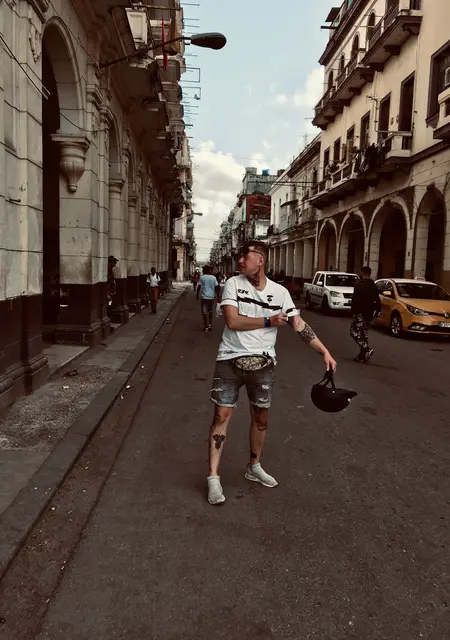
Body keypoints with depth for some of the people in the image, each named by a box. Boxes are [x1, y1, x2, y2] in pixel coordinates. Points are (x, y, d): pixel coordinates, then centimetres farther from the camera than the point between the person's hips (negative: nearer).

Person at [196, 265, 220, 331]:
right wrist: (218, 297, 7)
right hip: (211, 297, 3)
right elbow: (217, 287, 1)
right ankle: (210, 324, 18)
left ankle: (206, 327, 1)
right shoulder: (213, 277, 1)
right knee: (210, 311, 19)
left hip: (204, 297, -3)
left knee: (204, 312, 2)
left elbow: (199, 287, -4)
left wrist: (197, 295, 7)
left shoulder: (202, 277, -5)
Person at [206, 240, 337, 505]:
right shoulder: (233, 284, -6)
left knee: (261, 417, 13)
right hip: (231, 359, -2)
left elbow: (300, 324, -1)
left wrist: (325, 352, -7)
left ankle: (255, 467, 34)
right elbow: (233, 321, -16)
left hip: (263, 362, 2)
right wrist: (269, 320, -18)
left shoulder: (280, 292, -1)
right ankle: (213, 477, 6)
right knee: (222, 415, -2)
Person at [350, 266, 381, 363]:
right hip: (369, 312, 8)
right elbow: (377, 300, 16)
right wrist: (377, 310, 20)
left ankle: (367, 349, -15)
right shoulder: (373, 285, 14)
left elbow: (355, 298, -18)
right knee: (364, 332, 13)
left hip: (360, 312, -8)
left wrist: (353, 311, -13)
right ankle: (363, 355, 14)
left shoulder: (359, 284, -12)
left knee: (354, 331, -2)